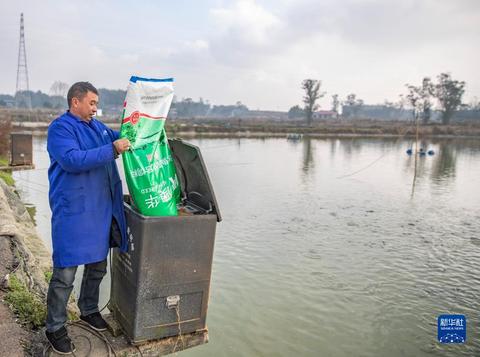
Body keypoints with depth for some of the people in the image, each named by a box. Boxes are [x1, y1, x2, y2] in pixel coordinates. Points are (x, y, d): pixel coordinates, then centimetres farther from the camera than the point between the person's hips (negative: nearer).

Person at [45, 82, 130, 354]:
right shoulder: (60, 128, -10)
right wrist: (112, 150, -27)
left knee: (98, 266, 18)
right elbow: (72, 160, -25)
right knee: (65, 273, -2)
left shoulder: (97, 126, 13)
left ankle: (89, 310, 39)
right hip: (73, 212, -8)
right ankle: (55, 328, 16)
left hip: (101, 210, 8)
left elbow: (121, 137, 29)